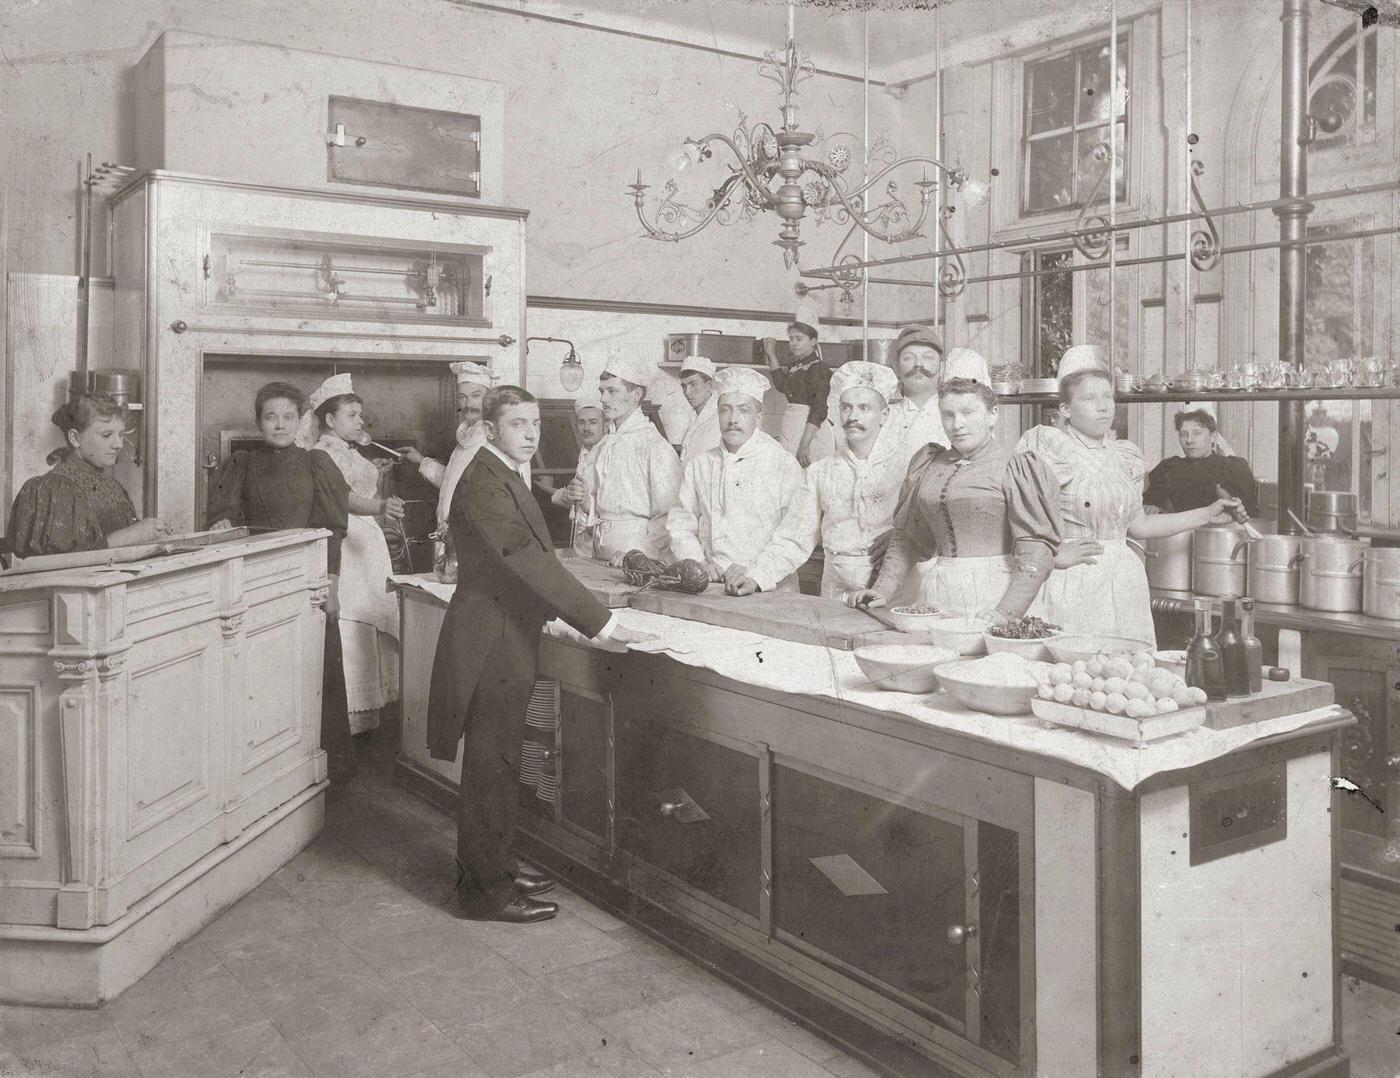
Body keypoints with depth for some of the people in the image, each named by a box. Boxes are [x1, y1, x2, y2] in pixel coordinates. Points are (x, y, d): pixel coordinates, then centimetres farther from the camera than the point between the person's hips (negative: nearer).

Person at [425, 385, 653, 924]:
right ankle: (485, 889, 11)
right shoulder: (483, 482, -21)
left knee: (498, 761, 19)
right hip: (490, 642, -10)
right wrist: (603, 624, -28)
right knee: (490, 765, 0)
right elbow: (529, 561, -27)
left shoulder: (507, 476, 13)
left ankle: (493, 863, 33)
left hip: (507, 638, 10)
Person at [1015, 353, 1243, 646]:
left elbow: (1137, 526, 20)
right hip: (1073, 582, -6)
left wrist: (1207, 515, 21)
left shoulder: (1124, 456, 14)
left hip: (1125, 582, 6)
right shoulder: (1048, 446, -6)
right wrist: (1054, 554, -16)